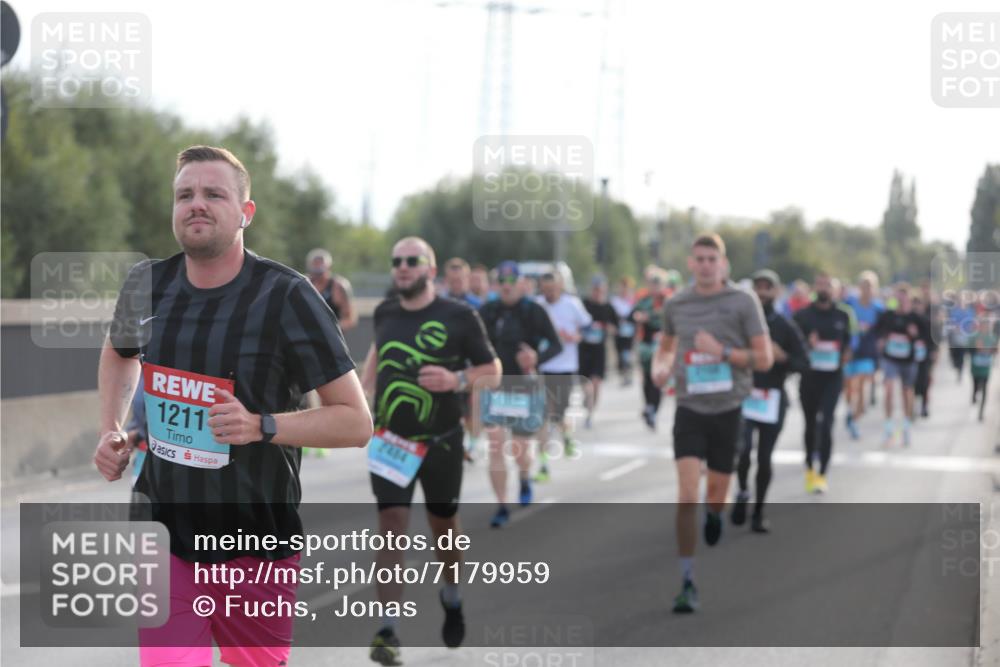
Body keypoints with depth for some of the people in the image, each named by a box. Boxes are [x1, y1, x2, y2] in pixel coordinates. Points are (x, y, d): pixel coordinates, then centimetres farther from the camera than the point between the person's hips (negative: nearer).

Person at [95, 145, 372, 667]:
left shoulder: (286, 297, -13)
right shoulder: (147, 284, 1)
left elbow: (356, 422, -12)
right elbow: (118, 353, 26)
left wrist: (261, 426, -25)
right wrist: (110, 429, 10)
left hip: (258, 543, -2)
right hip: (165, 532, 3)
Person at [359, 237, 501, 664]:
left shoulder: (459, 317, -10)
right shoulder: (384, 313, 1)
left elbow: (492, 370, -4)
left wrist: (456, 379, -23)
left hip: (441, 442, -1)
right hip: (390, 440, 2)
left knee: (443, 524, 15)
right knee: (391, 526, -9)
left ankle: (451, 598, 44)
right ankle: (387, 632, -10)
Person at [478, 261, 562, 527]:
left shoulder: (534, 312, -7)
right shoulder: (488, 311, 0)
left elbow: (556, 345, -7)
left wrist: (537, 358, -25)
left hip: (524, 388, -1)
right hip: (494, 387, 1)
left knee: (519, 449, 8)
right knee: (495, 447, -9)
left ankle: (525, 479, 44)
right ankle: (502, 507, -1)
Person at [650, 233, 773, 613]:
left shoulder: (743, 302, -4)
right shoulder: (675, 304, 4)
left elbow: (764, 358, -5)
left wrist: (722, 352, -18)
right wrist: (659, 367, 2)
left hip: (728, 410, 0)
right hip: (689, 410, 0)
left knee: (716, 495, 12)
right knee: (687, 496, -12)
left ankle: (713, 520, 51)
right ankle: (687, 585, -8)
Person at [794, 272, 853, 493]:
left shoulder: (841, 317, 7)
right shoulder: (802, 315, 1)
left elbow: (847, 343, 18)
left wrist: (844, 355, -3)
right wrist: (806, 345, -18)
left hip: (832, 377, -1)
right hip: (809, 376, 1)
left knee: (825, 424, -13)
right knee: (811, 425, 13)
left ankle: (822, 475, -10)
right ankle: (810, 469, 32)